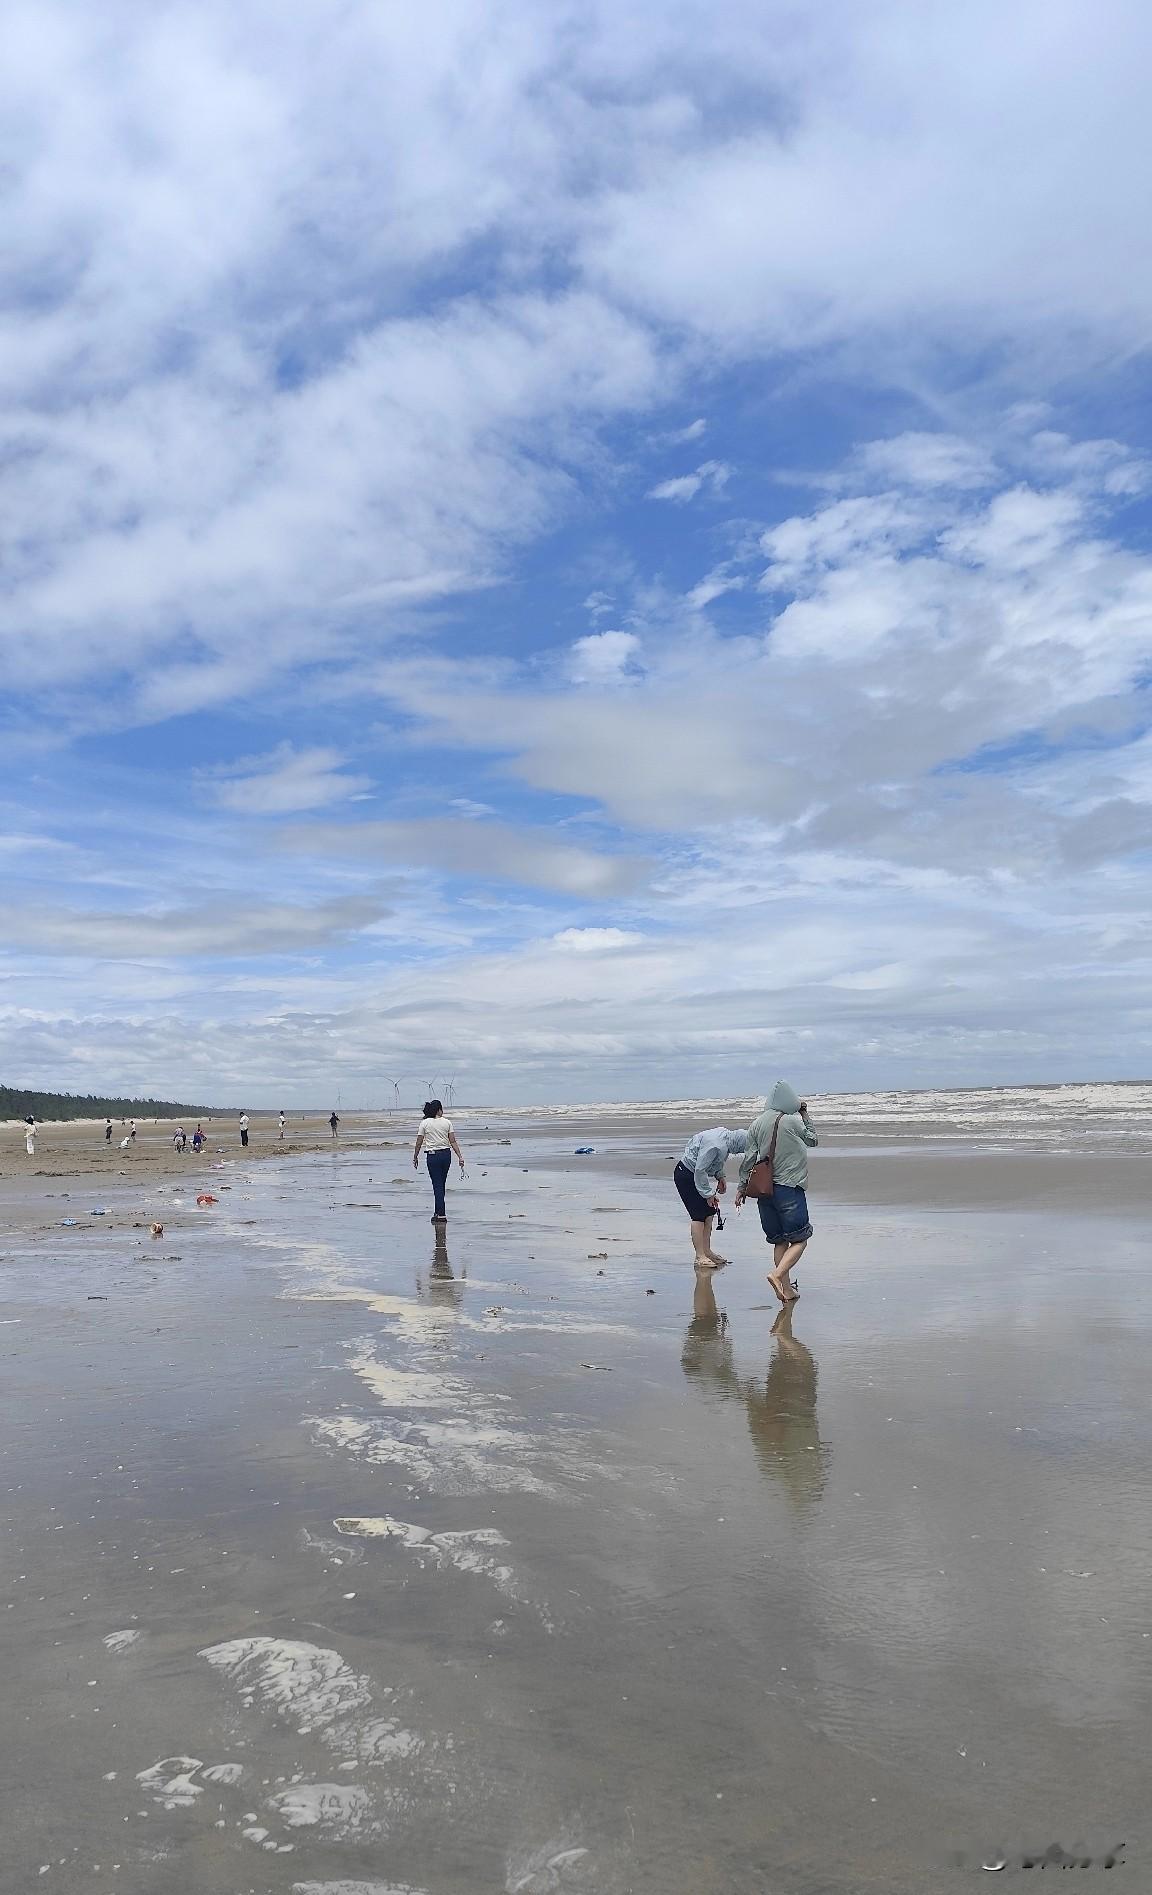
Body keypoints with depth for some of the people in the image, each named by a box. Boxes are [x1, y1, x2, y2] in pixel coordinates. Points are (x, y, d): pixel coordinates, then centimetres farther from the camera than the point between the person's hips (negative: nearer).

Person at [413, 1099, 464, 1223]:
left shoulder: (425, 1123, -3)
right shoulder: (447, 1122, 1)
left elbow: (419, 1143, -3)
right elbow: (453, 1142, -2)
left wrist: (415, 1157, 8)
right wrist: (460, 1157, 0)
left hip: (432, 1156, -2)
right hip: (446, 1154, 2)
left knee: (437, 1185, 1)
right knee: (441, 1184, 16)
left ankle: (441, 1214, -4)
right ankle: (438, 1212, 26)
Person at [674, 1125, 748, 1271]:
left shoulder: (725, 1134, -4)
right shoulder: (717, 1146, -32)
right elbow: (700, 1170, -27)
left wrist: (720, 1177, 12)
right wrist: (708, 1194, -19)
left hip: (696, 1174, 10)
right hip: (686, 1175, -10)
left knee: (710, 1211, 9)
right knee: (699, 1215, -9)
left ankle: (707, 1251, 17)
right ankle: (700, 1257, -4)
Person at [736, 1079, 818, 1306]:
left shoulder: (757, 1124, 3)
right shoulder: (793, 1122, -8)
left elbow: (748, 1158, 5)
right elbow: (813, 1140, 11)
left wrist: (742, 1187, 13)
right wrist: (805, 1115, 20)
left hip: (764, 1190, 5)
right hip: (790, 1188, -5)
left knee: (779, 1241, 14)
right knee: (799, 1239, 2)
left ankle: (786, 1288, 14)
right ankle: (777, 1274, -18)